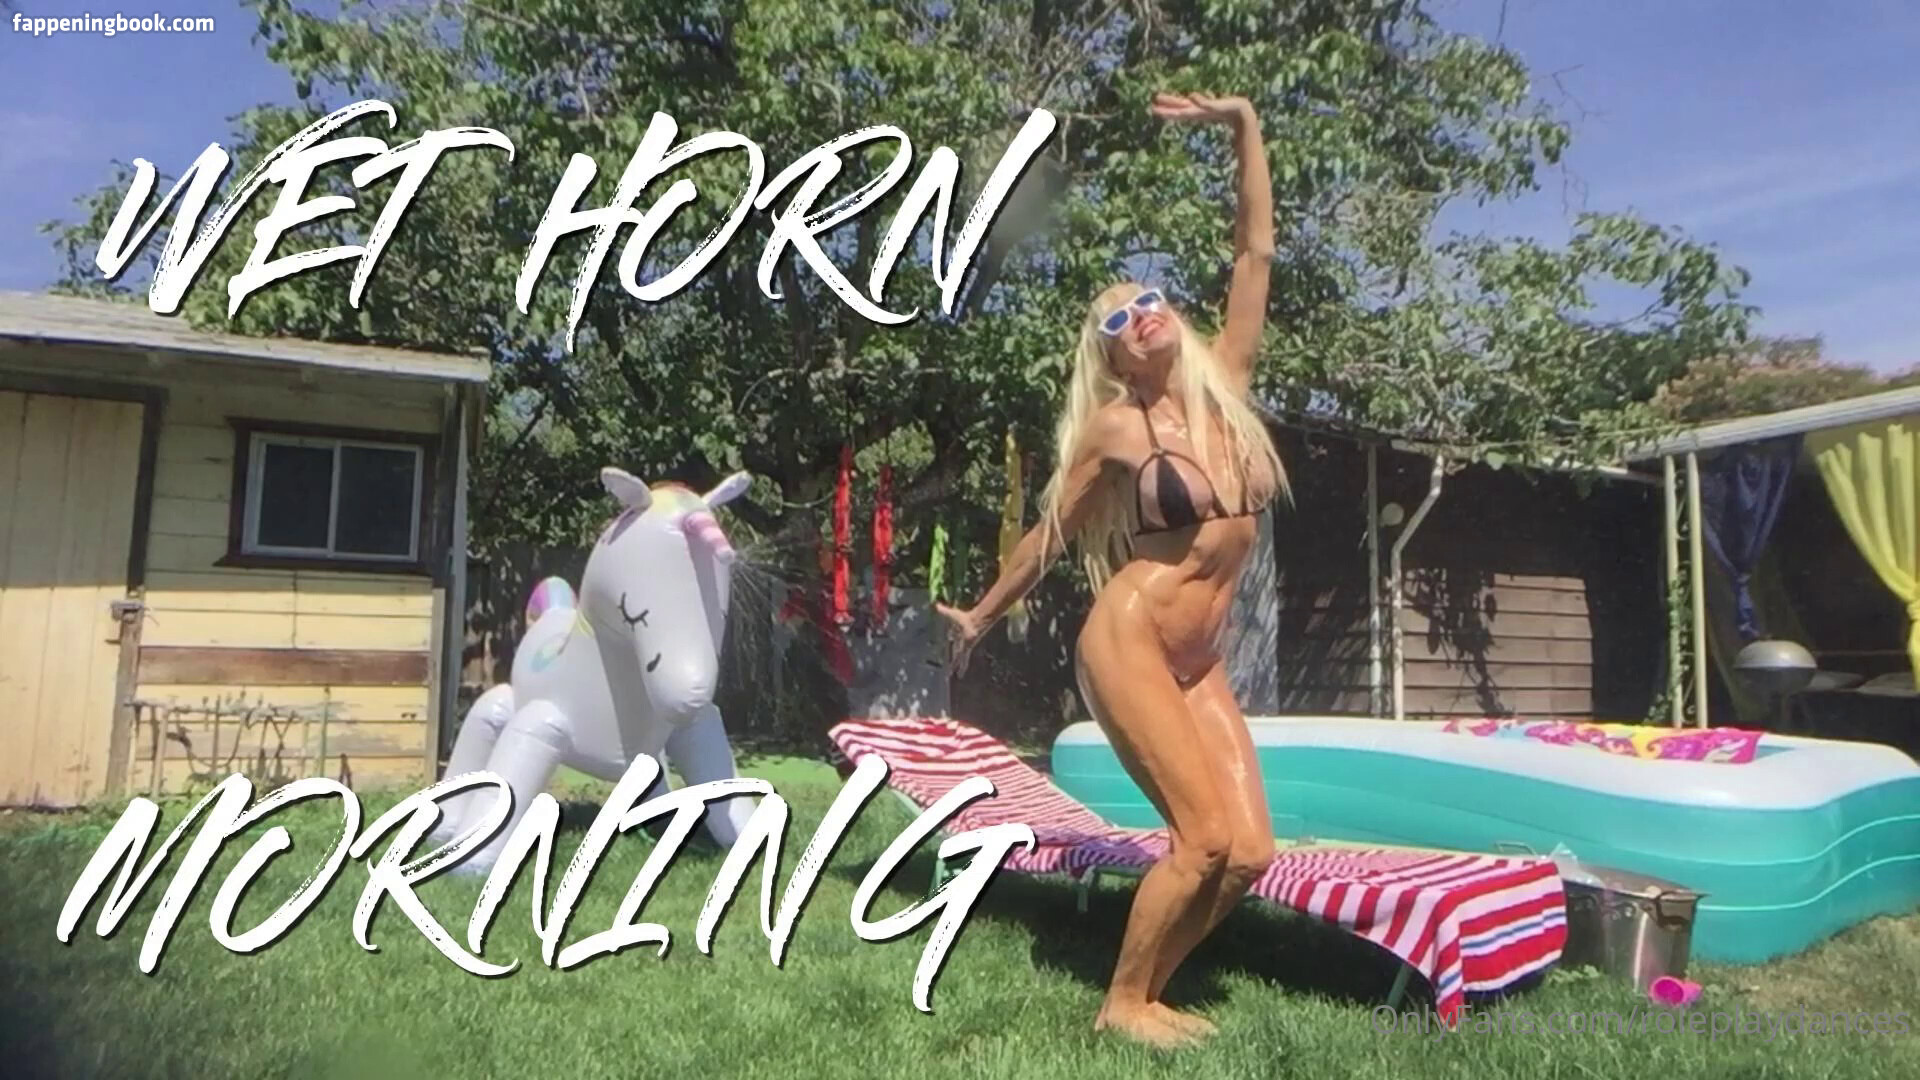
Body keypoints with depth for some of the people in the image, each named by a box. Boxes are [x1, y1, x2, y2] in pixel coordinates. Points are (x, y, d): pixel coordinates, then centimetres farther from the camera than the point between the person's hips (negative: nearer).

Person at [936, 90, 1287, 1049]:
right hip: (1127, 643, -6)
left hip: (1199, 663, 6)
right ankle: (1123, 1002, 6)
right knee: (1206, 837, -13)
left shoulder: (1224, 383, 6)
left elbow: (1255, 252, 6)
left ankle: (1149, 988, 16)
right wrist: (981, 616, 16)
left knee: (1250, 850, -3)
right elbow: (1050, 533, 6)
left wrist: (1244, 125, 3)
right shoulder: (1115, 429, -6)